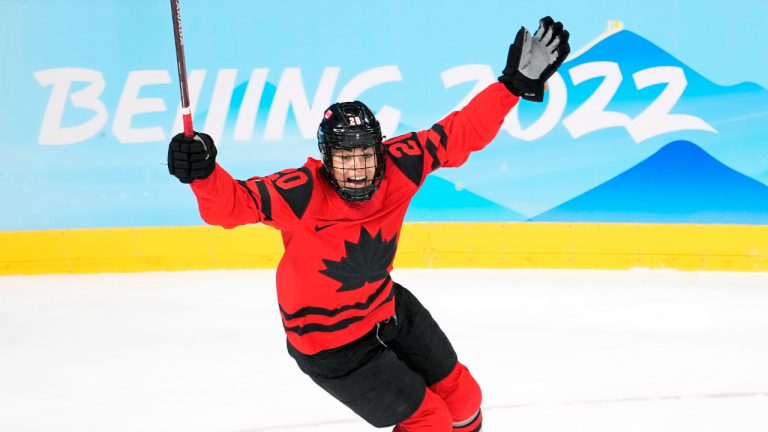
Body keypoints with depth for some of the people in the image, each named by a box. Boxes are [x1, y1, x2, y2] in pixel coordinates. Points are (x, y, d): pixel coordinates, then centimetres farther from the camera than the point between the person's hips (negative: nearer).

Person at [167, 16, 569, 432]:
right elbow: (230, 203, -35)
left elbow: (460, 132, -12)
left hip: (387, 307, 6)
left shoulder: (397, 164, -18)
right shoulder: (301, 194, -30)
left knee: (461, 395, 21)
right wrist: (202, 173, -55)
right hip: (328, 341, -6)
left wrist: (516, 83, -15)